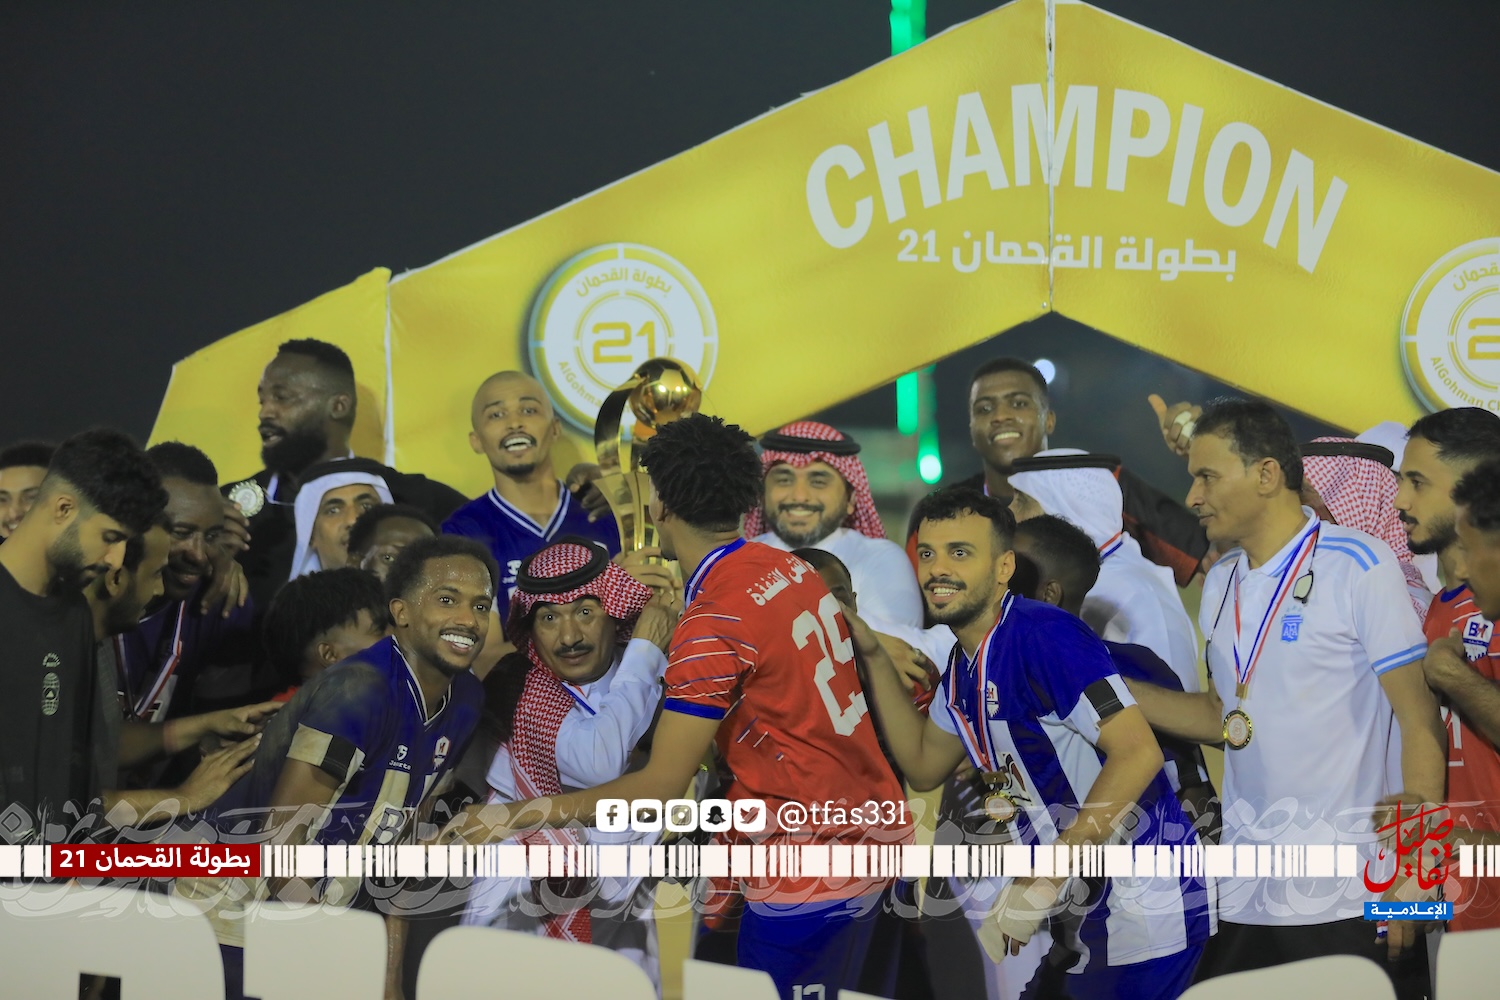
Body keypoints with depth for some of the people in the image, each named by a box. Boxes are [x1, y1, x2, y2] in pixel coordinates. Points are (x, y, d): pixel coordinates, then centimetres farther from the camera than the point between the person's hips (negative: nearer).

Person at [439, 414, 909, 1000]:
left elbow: (660, 788, -18)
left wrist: (517, 817, -16)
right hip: (874, 835, 9)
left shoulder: (712, 625, -20)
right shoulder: (790, 568, 5)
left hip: (810, 863, -9)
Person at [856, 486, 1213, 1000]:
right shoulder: (964, 666, 8)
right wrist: (876, 659, 12)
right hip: (1083, 910, 9)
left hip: (1146, 912, -9)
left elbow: (1138, 754, -27)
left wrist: (1044, 883, -25)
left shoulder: (1043, 636, -20)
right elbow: (924, 765, 22)